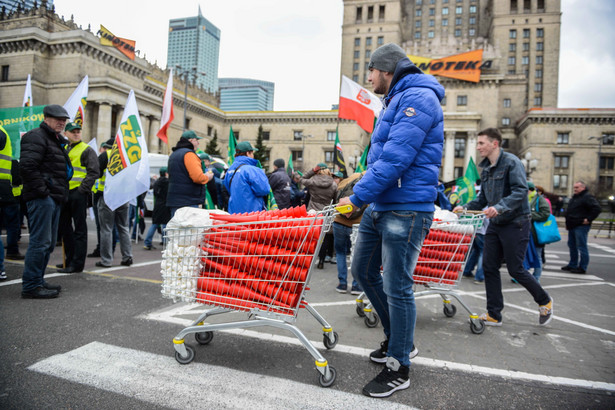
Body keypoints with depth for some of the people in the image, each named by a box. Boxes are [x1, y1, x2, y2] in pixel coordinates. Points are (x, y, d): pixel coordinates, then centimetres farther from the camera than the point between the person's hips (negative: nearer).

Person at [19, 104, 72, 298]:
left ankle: (37, 280, 23)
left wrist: (62, 193, 16)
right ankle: (31, 286, -3)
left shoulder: (57, 141, 24)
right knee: (40, 241, -9)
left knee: (48, 242, 13)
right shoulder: (36, 137, -7)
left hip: (54, 199, 10)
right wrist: (41, 190, -19)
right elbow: (27, 166, -20)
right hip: (42, 198, -10)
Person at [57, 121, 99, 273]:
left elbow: (94, 172, -9)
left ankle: (77, 264, 0)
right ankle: (69, 259, 26)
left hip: (78, 193, -8)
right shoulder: (63, 149, 19)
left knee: (79, 229, -4)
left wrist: (82, 189, -16)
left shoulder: (87, 150, -2)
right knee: (64, 226, 14)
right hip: (64, 192, 8)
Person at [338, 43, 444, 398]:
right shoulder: (397, 101, 21)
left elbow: (395, 159, -23)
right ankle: (398, 339, 33)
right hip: (379, 207, 11)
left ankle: (399, 368, 16)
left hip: (405, 211, -10)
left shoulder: (418, 98, -13)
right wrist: (361, 194, 18)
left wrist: (357, 197, -19)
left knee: (397, 288, -2)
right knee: (363, 271, 16)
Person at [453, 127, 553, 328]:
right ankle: (494, 315, 13)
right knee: (489, 267, 4)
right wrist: (465, 207, 2)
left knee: (515, 269, 0)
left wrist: (500, 207, -36)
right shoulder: (486, 168, 11)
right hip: (495, 224, 8)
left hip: (515, 223, -8)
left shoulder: (511, 162, -13)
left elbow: (521, 191, -23)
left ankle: (545, 301, 27)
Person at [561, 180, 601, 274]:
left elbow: (597, 208, -22)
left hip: (581, 227, -10)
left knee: (581, 247, -6)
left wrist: (588, 219, -20)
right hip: (572, 226, 10)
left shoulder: (587, 197, -11)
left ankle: (582, 267, -1)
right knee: (572, 245, 15)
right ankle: (572, 264, 25)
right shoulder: (574, 197, 19)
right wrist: (568, 223, 22)